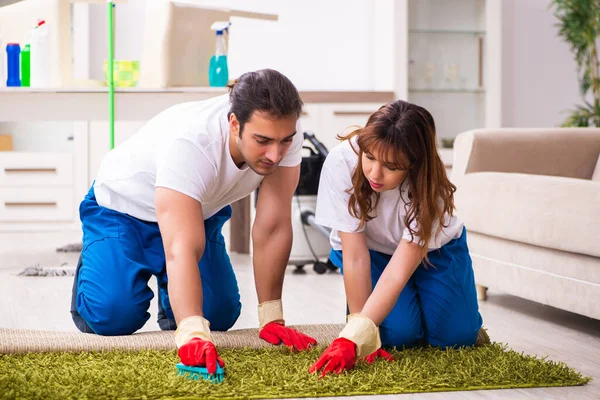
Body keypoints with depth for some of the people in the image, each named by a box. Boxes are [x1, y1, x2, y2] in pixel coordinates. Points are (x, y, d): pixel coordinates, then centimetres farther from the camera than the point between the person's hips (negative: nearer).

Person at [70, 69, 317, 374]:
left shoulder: (283, 132, -28)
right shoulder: (190, 142, -42)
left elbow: (273, 228, -23)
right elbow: (183, 250, -50)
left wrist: (272, 319, -24)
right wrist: (192, 335, -61)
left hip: (201, 210, 5)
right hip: (122, 208, -4)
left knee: (220, 315, -9)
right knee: (115, 317, -19)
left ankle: (169, 284, 24)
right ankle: (90, 269, 15)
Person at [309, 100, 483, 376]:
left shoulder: (429, 186, -35)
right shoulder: (341, 163, -35)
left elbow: (399, 271, -39)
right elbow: (355, 256, -30)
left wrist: (353, 338, -48)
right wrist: (360, 328, -30)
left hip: (434, 248, 0)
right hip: (371, 250, 0)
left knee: (455, 335, -16)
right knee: (399, 333, -22)